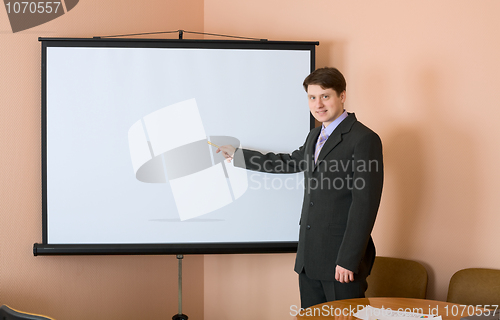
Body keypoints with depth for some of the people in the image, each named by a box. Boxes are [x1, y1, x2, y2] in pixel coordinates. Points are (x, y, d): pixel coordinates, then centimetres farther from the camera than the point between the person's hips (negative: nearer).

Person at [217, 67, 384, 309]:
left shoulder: (364, 139, -12)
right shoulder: (315, 136, 16)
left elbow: (364, 205, -17)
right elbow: (290, 163, 32)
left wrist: (348, 260, -19)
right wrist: (237, 155, 36)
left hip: (341, 261, -8)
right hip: (310, 259, 8)